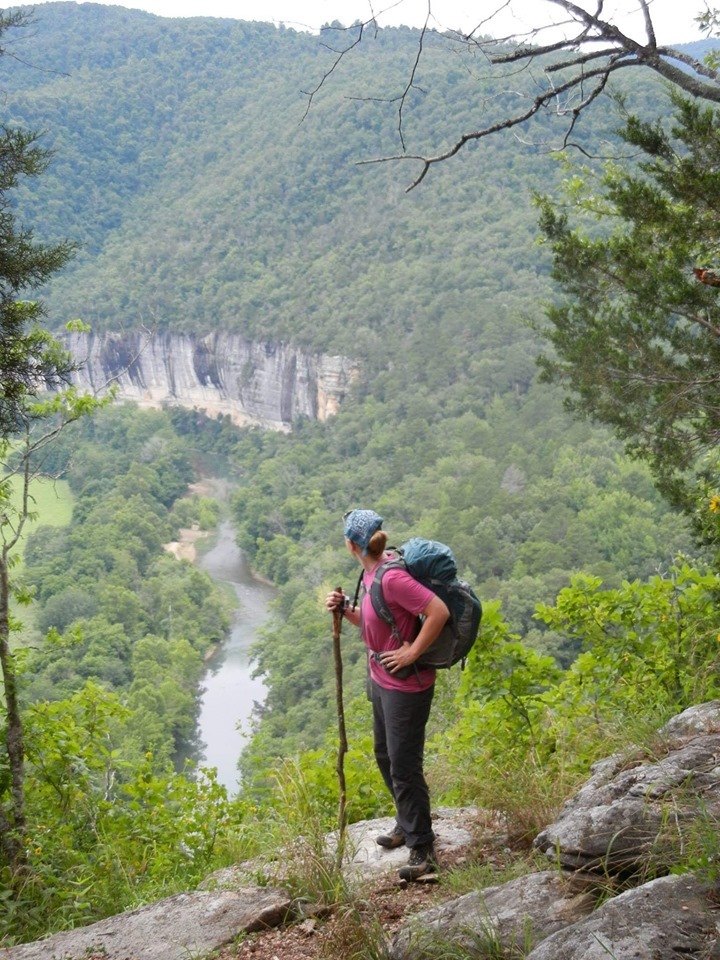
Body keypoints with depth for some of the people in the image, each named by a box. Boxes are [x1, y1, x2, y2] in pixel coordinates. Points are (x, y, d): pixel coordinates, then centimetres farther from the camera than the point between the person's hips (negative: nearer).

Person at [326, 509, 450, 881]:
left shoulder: (392, 577, -27)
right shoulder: (371, 572, 3)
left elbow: (439, 612, -31)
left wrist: (412, 653, -24)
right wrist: (345, 609, -2)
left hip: (405, 684, -10)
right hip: (381, 679, 10)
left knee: (404, 766, -2)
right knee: (385, 756, 23)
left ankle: (422, 848, 10)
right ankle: (407, 823, 42)